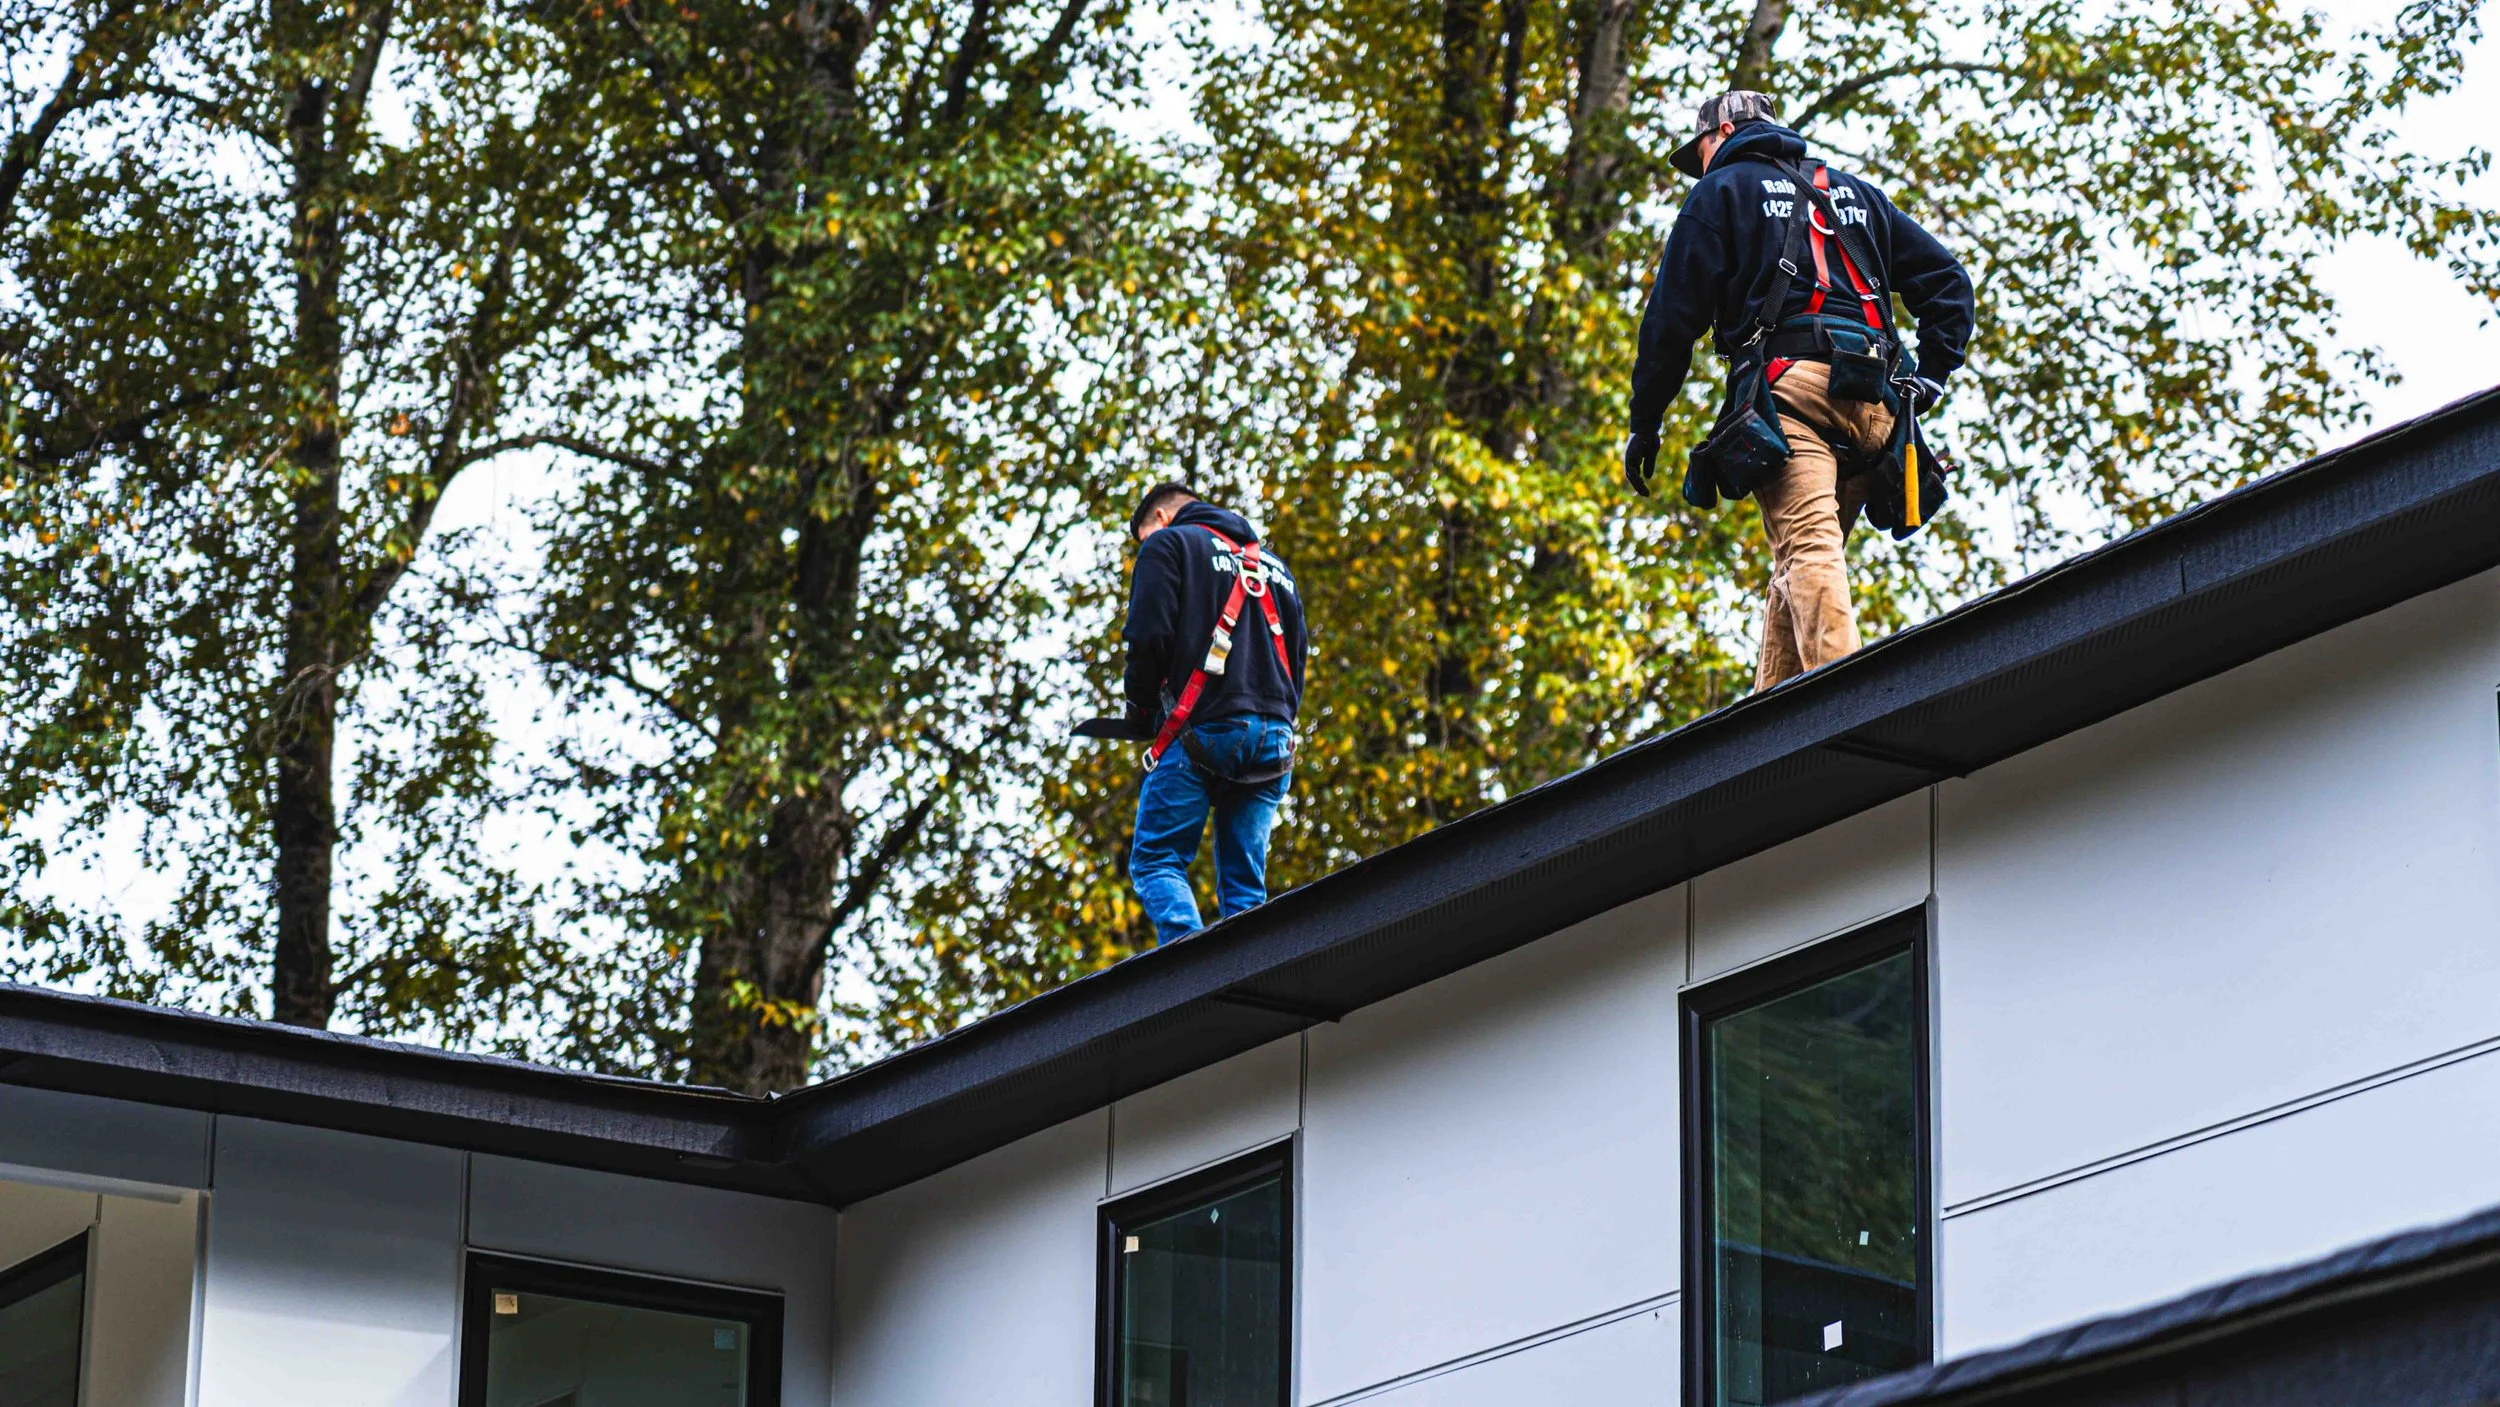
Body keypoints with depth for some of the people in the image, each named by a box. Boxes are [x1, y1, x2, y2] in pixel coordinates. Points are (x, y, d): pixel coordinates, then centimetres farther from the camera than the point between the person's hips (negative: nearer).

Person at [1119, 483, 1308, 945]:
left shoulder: (1168, 543, 7)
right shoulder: (1274, 564, 28)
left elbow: (1148, 633, -6)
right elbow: (1299, 654, 24)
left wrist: (1141, 707, 7)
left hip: (1199, 731, -6)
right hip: (1273, 741, 6)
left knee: (1155, 860, -3)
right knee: (1245, 882, 6)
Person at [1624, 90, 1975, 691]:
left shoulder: (1723, 189, 15)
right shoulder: (1857, 193, 32)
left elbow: (1674, 312, 6)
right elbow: (1947, 280, 25)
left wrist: (1644, 424, 9)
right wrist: (1932, 375, 18)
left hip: (1789, 381, -6)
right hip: (1874, 404, 6)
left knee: (1807, 550, -21)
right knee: (1796, 567, 11)